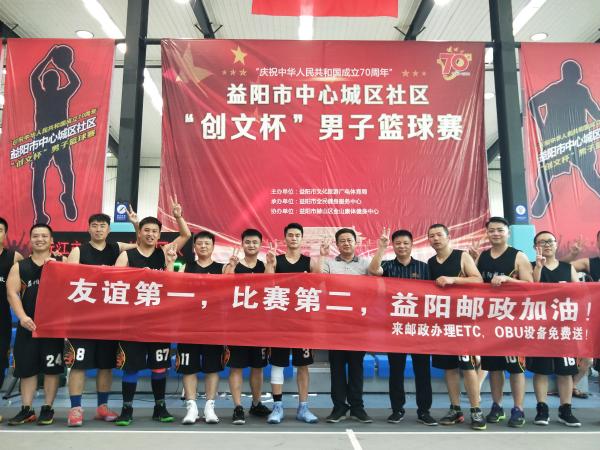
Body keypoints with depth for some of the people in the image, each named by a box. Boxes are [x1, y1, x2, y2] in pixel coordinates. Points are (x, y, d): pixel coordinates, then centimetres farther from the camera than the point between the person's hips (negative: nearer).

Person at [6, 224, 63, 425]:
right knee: (26, 368, 8)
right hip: (28, 324, 2)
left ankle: (47, 408, 16)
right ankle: (26, 409, 20)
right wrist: (22, 316, -13)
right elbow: (12, 293, -1)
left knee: (51, 368, 3)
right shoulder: (19, 266, 8)